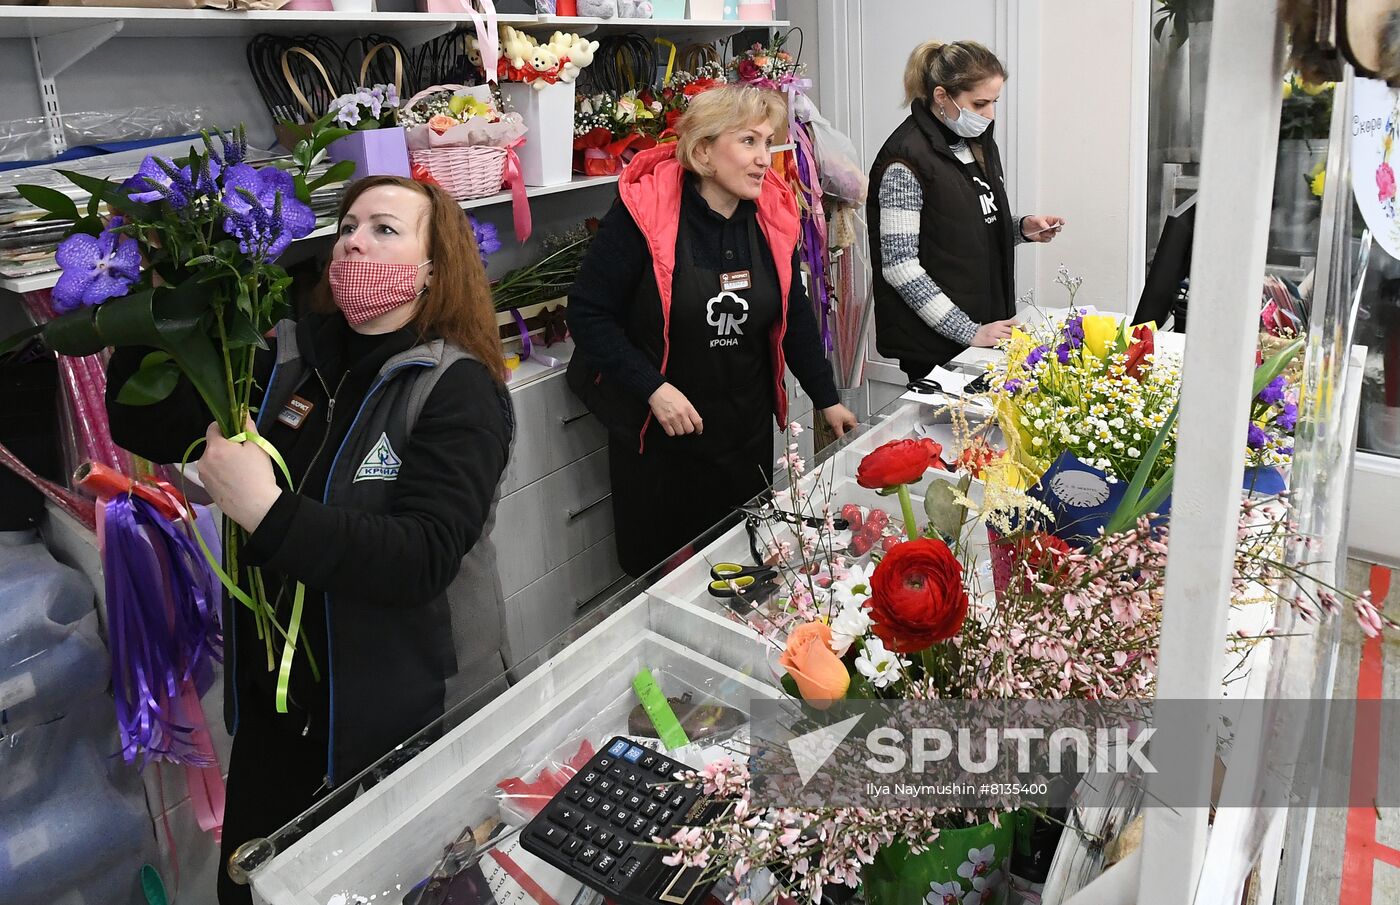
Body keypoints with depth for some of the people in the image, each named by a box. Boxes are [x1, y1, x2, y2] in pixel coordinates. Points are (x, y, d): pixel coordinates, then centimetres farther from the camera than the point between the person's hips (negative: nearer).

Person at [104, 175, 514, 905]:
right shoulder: (291, 359, 0)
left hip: (412, 717, -5)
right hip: (277, 703, 6)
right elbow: (147, 427, 5)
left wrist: (270, 514, -35)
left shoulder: (457, 388, -17)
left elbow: (424, 559, -28)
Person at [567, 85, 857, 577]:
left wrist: (827, 399, 12)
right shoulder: (644, 210, -17)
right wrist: (653, 389, -22)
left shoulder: (771, 215, -2)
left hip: (748, 433, 5)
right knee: (658, 570, 12)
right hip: (658, 435, -4)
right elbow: (587, 312, -14)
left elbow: (793, 314, 10)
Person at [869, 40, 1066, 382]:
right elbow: (899, 267, -21)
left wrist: (1023, 228, 1)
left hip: (990, 326, 8)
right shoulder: (907, 159, -17)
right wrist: (968, 331, -21)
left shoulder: (979, 143, 10)